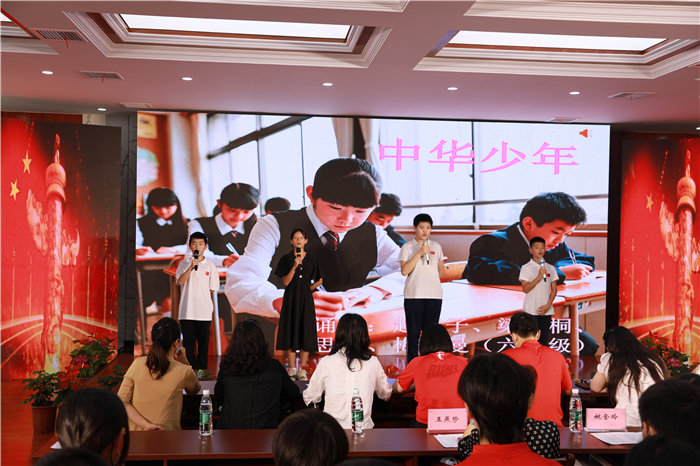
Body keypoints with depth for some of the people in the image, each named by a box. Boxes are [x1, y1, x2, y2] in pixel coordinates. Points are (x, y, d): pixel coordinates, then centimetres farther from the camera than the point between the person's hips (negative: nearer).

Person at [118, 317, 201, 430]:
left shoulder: (137, 364, -1)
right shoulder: (183, 371, -8)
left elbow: (121, 402, -3)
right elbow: (195, 390, 15)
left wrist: (145, 424, -6)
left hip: (135, 434, 4)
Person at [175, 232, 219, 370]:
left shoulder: (210, 266, 5)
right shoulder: (184, 263, 5)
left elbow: (212, 290, 8)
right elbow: (180, 282, -10)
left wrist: (211, 308, 6)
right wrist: (191, 266, -18)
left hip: (204, 312, 0)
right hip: (187, 311, 0)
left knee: (203, 343, 5)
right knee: (188, 342, 5)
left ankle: (202, 370, 14)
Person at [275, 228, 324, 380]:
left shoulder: (312, 259, 5)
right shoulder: (286, 259, 1)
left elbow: (319, 281, 13)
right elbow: (285, 282, -8)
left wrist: (308, 288, 3)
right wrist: (295, 266, -19)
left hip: (306, 299, 1)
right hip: (291, 299, -1)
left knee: (306, 332, -1)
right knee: (291, 331, 0)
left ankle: (302, 370, 7)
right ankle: (292, 370, 8)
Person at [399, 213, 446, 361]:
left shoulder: (436, 246, 11)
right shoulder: (407, 247, 1)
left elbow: (441, 270, 19)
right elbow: (404, 271, -11)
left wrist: (431, 280, 3)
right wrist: (419, 253, -16)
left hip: (434, 295, 3)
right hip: (413, 295, -3)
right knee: (413, 331, 0)